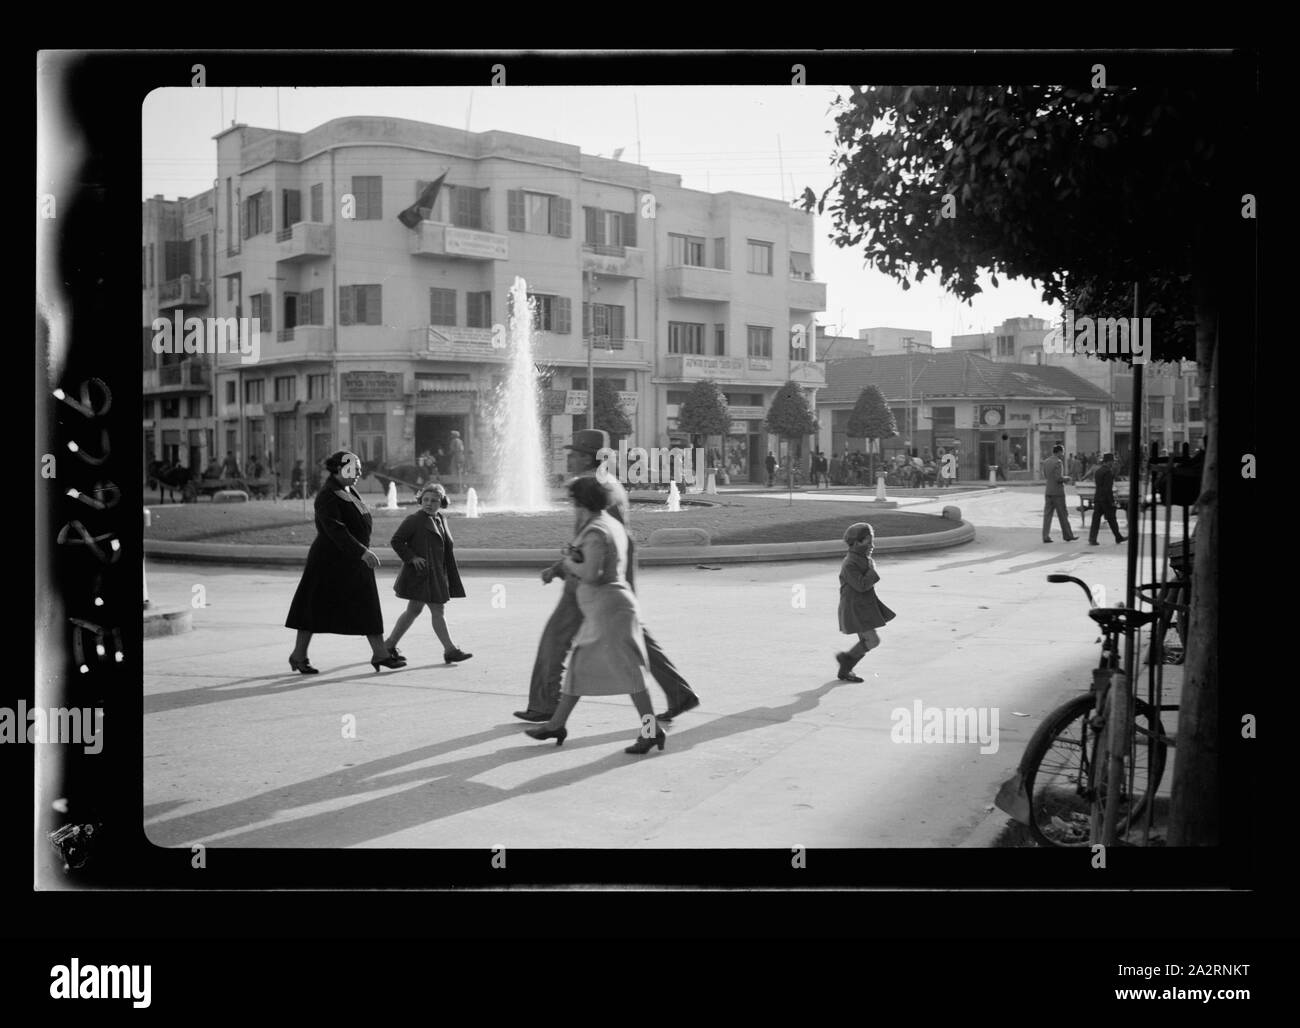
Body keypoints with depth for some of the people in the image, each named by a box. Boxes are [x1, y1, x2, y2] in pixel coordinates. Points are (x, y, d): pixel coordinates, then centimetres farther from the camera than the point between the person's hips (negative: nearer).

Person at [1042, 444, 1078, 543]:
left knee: (1047, 514, 5)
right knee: (1063, 515, 4)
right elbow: (1058, 478, -22)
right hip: (1058, 492, -6)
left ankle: (1046, 536, -1)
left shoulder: (1046, 462, 8)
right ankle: (1068, 535, 14)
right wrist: (1066, 479, -2)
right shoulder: (1058, 462, -15)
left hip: (1048, 492, 6)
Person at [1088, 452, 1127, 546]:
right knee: (1111, 519, 5)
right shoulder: (1108, 471, -14)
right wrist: (1111, 501, -16)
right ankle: (1118, 537, 19)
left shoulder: (1098, 470, 12)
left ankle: (1092, 539, -4)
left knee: (1096, 518, 3)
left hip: (1097, 497, 7)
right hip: (1106, 499, -7)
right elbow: (1108, 488, -19)